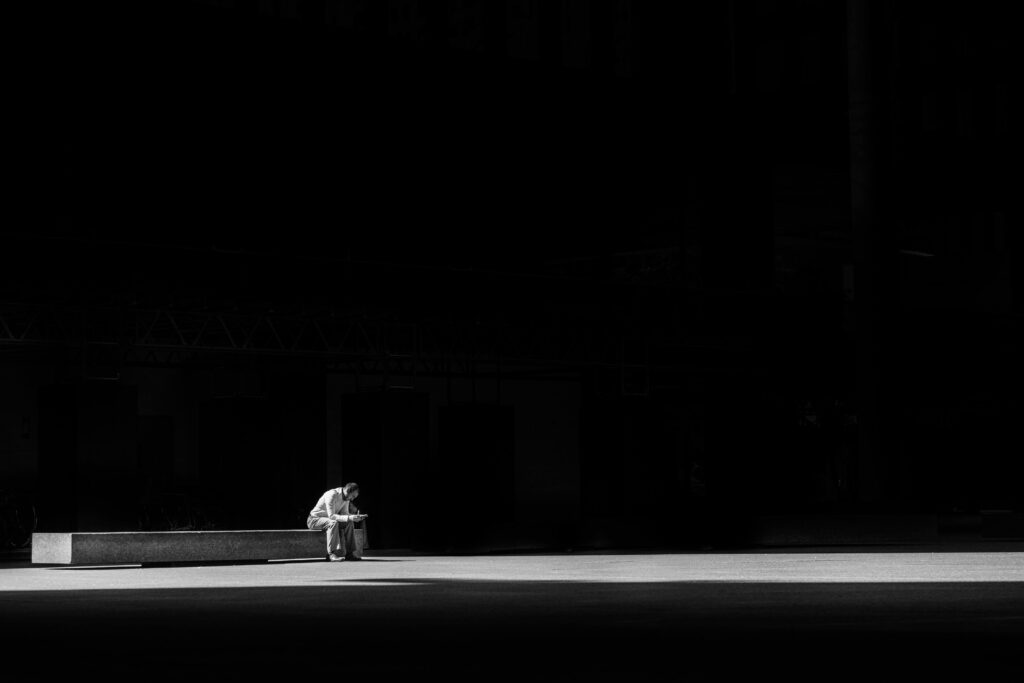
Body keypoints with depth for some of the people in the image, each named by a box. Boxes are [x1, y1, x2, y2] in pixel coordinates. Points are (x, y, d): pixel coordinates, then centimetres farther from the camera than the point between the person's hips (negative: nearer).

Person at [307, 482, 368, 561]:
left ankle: (349, 553, -12)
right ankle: (332, 554, -37)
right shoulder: (332, 495, -26)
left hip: (328, 520, 8)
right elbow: (331, 516, -31)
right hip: (314, 519, -8)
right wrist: (348, 518, -39)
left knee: (349, 523, -12)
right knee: (333, 523, -36)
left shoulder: (346, 498, 1)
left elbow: (344, 514, 4)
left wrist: (357, 517, -15)